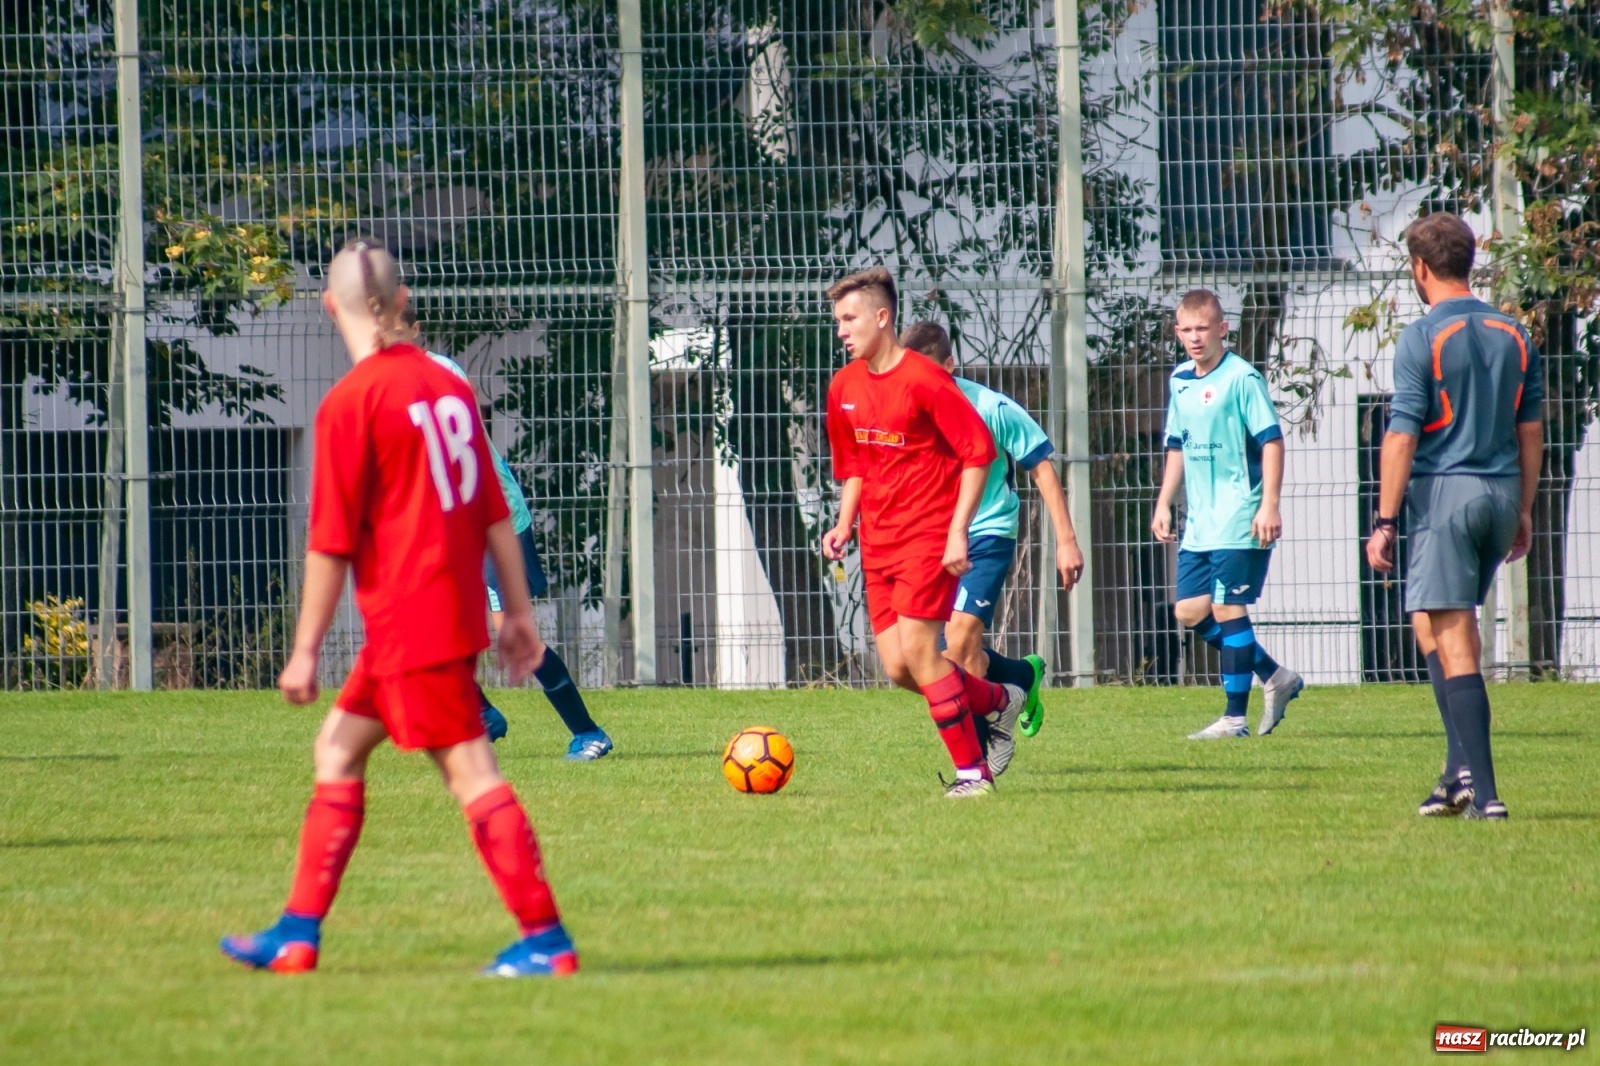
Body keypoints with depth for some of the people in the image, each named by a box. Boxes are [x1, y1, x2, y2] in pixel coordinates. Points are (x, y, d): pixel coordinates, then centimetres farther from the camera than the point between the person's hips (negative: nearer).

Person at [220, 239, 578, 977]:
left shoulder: (350, 402, -13)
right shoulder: (447, 386, 7)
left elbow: (332, 542, -13)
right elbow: (495, 514, 10)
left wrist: (306, 650, -7)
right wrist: (520, 613, 16)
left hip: (409, 623, -8)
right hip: (458, 608, 8)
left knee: (471, 773, -6)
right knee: (337, 749, 16)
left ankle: (545, 940, -7)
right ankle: (298, 935, 18)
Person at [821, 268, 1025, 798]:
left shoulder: (924, 381, -14)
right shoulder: (844, 387, 8)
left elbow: (979, 451, -14)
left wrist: (958, 531, -18)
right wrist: (845, 525, 8)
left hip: (929, 536, -7)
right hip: (880, 544, 7)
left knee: (917, 651, -15)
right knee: (898, 667, 2)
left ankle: (972, 770, -3)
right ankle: (998, 701, 25)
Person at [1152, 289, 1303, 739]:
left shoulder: (1241, 378, -11)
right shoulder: (1180, 380, 12)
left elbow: (1271, 440, -14)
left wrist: (1269, 506, -20)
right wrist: (1164, 504, 18)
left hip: (1238, 522, -8)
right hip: (1199, 524, 8)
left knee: (1227, 609, -6)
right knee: (1190, 610, 7)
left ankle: (1236, 718, 1)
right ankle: (1275, 677, 20)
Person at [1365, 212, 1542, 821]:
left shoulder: (1423, 338, -8)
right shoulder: (1513, 336, 10)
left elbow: (1402, 436, -12)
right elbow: (1531, 430, 12)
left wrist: (1384, 523, -10)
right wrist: (1523, 512, 20)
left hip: (1442, 493, -6)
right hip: (1500, 495, 6)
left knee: (1451, 643, -4)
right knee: (1436, 627, 20)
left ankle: (1483, 791, -10)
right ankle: (1462, 770, 11)